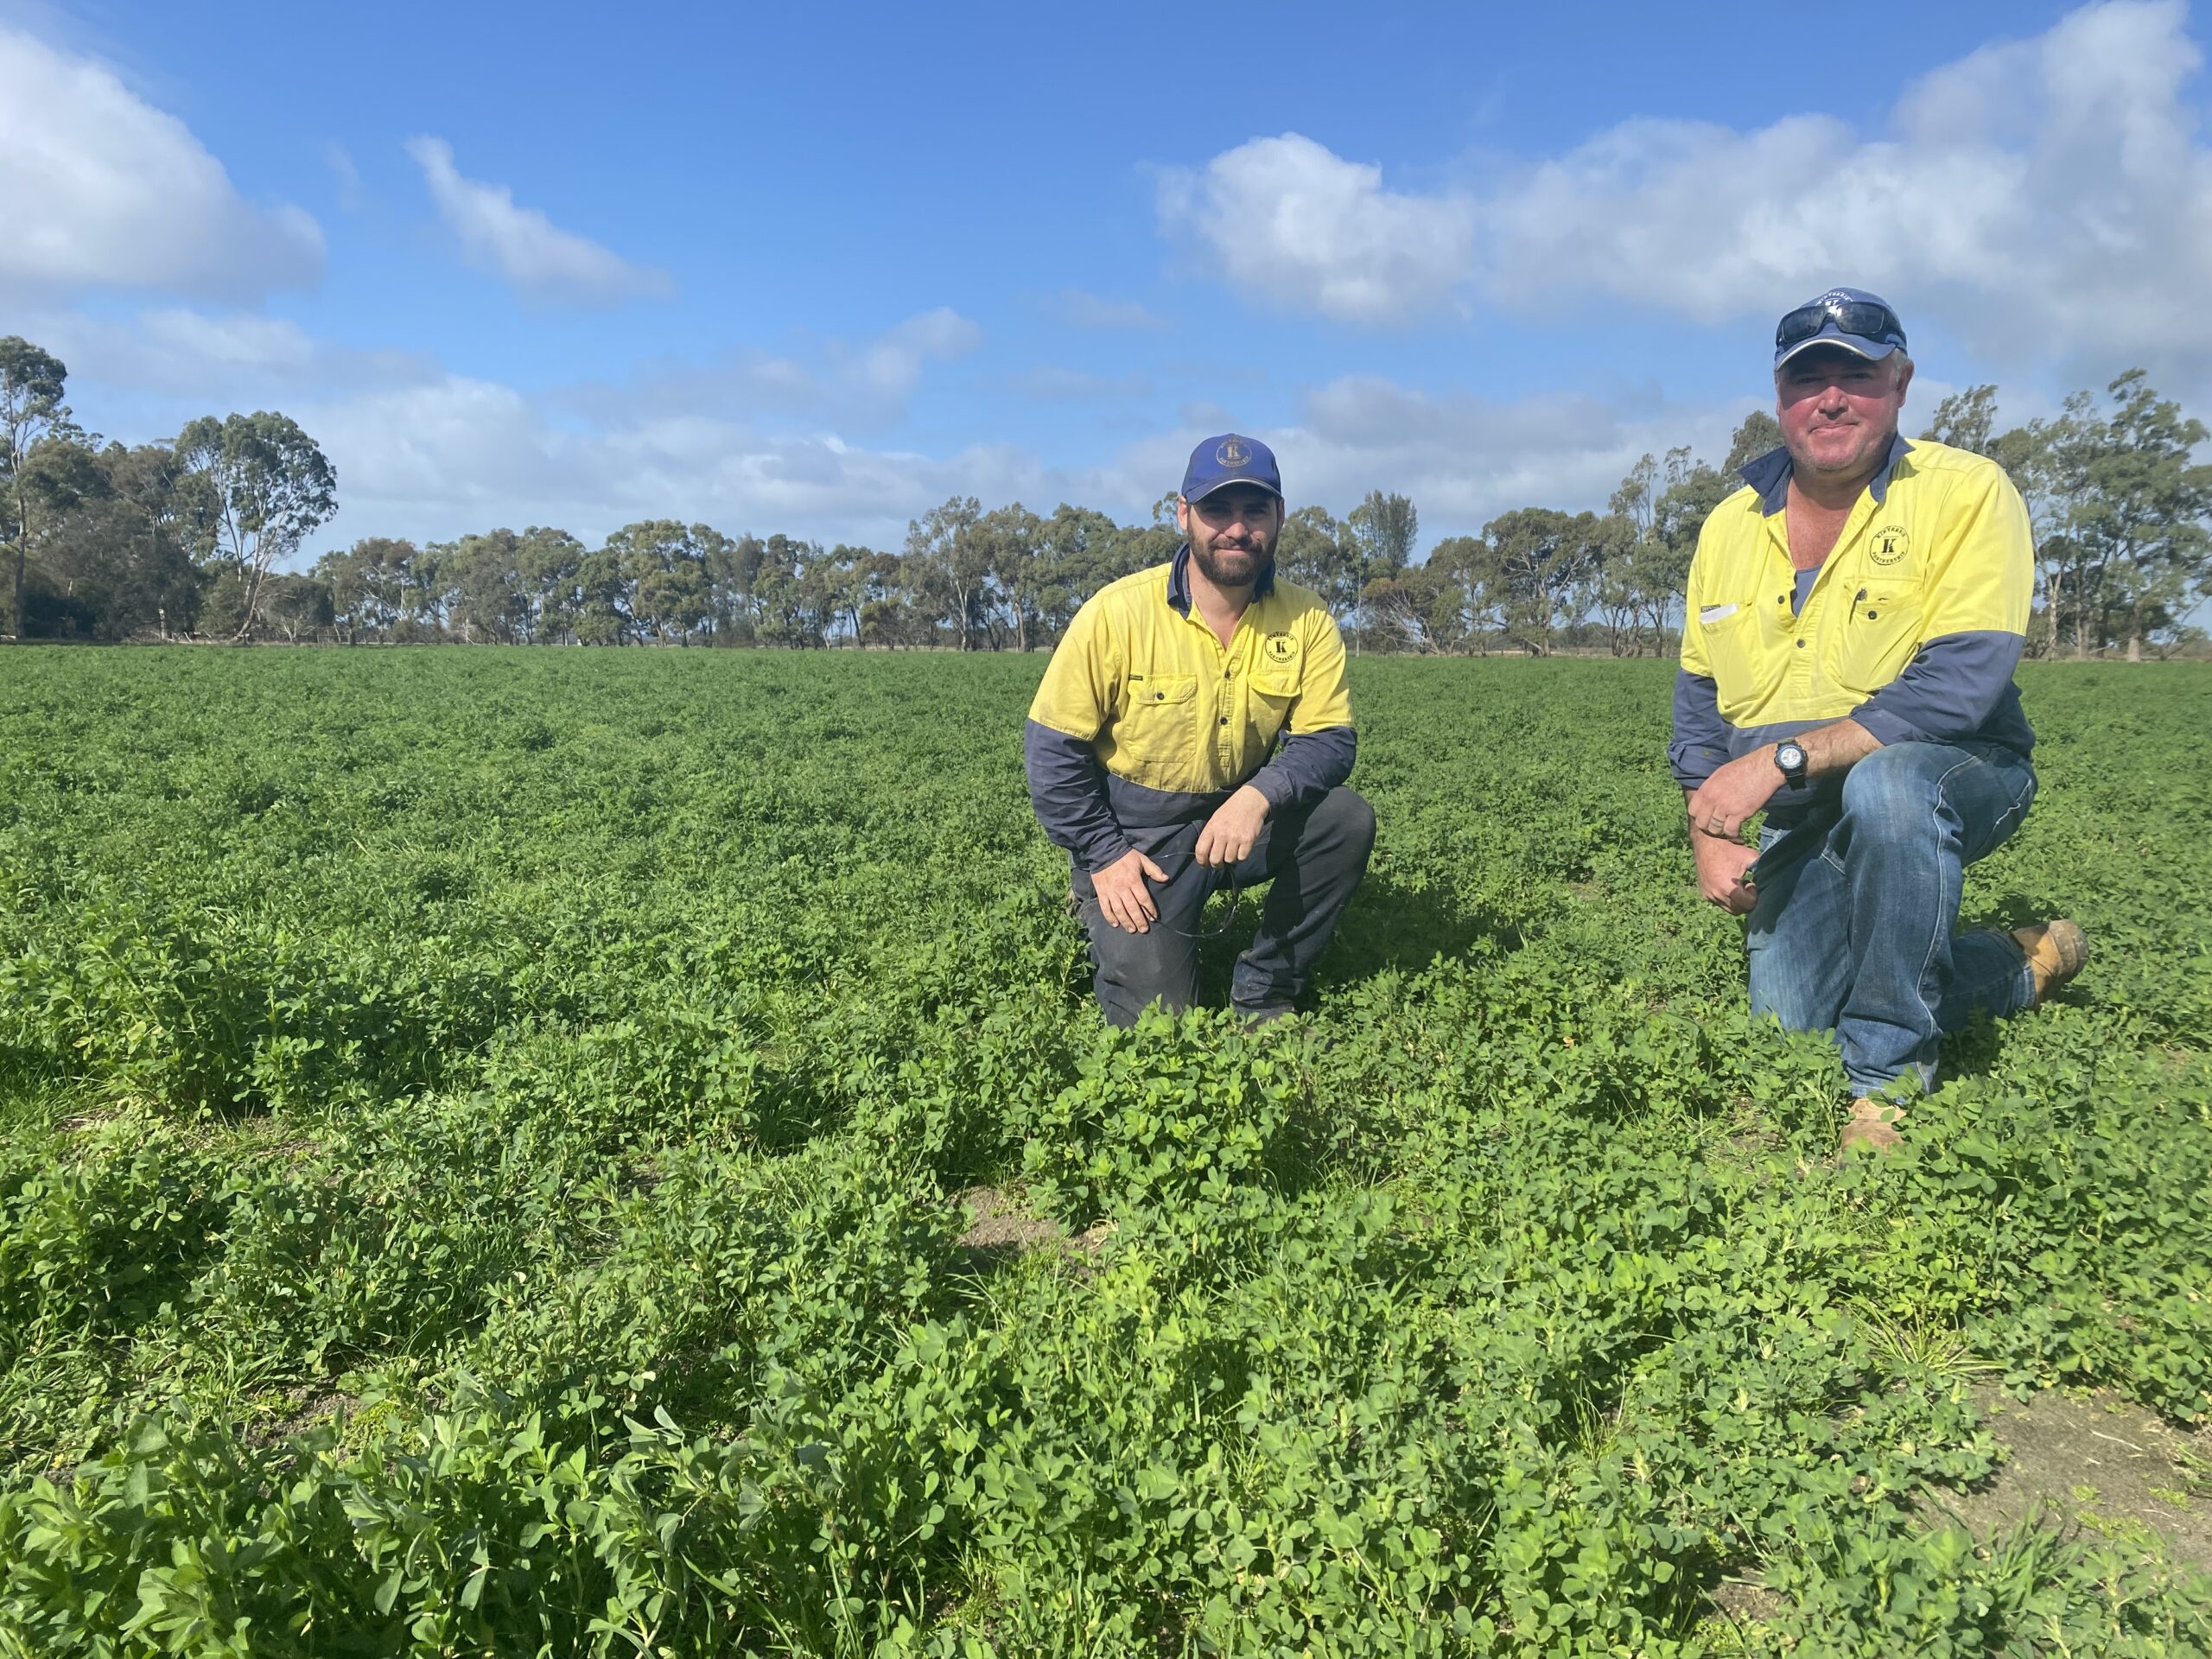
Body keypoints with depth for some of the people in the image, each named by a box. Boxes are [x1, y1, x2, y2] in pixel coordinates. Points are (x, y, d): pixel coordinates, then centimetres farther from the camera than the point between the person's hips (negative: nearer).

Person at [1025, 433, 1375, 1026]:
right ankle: (1116, 942, 25)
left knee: (1349, 818, -23)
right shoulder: (1116, 613, -16)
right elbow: (1052, 747, -11)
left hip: (1242, 821, 4)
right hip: (1132, 842, -3)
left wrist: (1260, 795, -29)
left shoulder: (1307, 621, -7)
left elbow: (1329, 740, -9)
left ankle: (1263, 996, -4)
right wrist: (1103, 855, -13)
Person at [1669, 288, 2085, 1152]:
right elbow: (1698, 698, 8)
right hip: (1806, 823, 6)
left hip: (1960, 779, -5)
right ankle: (2017, 967, 21)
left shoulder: (1966, 491, -14)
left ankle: (1888, 1079, -23)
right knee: (1785, 1016, -4)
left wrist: (1777, 758, -31)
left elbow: (1960, 686, -26)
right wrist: (1710, 829, -4)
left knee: (1886, 783, -40)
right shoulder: (1729, 527, 2)